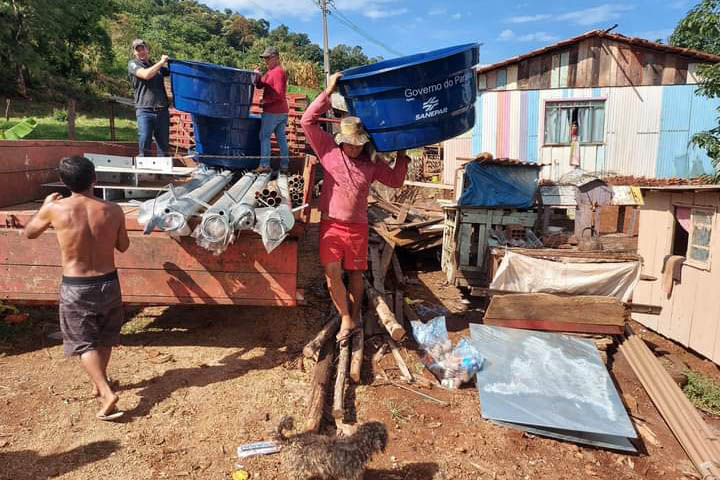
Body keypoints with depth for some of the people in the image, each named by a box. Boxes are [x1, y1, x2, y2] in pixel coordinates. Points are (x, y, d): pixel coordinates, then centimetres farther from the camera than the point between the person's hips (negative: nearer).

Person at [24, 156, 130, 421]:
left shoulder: (56, 209, -14)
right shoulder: (112, 210, -10)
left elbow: (29, 232, 7)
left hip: (75, 287, -2)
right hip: (108, 282, 2)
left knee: (84, 342, 9)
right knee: (104, 337, 21)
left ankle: (106, 392, -3)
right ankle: (100, 383, 39)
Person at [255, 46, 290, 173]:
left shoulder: (278, 71, -13)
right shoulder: (270, 71, 17)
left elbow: (279, 93, -21)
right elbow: (260, 85, 15)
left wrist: (265, 100, -13)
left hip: (272, 111, -10)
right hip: (281, 111, 10)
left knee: (264, 136, -4)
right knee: (281, 138, 9)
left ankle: (264, 165, -3)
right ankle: (284, 165, 14)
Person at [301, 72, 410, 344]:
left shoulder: (371, 165, 7)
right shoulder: (329, 151, 1)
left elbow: (396, 180, 12)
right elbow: (307, 122, -4)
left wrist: (402, 154, 8)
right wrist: (328, 92, -6)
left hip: (358, 227, 2)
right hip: (331, 224, -1)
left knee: (356, 274, 9)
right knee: (332, 273, -10)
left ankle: (354, 318, 26)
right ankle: (346, 319, 7)